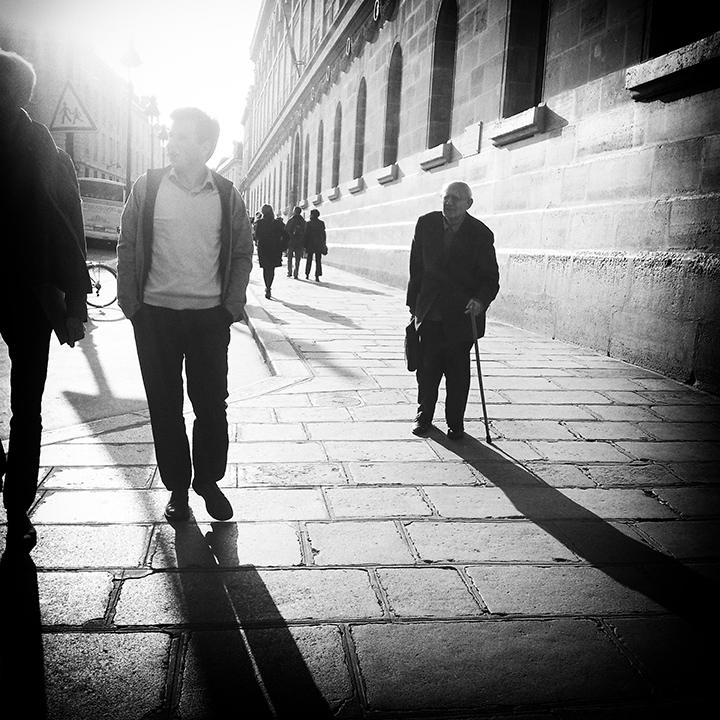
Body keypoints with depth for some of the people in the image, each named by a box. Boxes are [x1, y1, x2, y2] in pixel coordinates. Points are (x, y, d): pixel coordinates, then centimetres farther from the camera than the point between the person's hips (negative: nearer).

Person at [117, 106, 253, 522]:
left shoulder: (226, 195, 3)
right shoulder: (148, 188, 2)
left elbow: (243, 252, 8)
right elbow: (127, 247, 4)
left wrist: (232, 306, 0)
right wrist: (131, 303, -2)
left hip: (209, 317, 0)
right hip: (155, 315, 0)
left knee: (212, 404, 4)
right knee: (165, 406, 6)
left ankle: (209, 480, 22)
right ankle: (177, 487, 19)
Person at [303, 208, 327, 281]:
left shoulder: (309, 223, -6)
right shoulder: (321, 223, 2)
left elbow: (306, 235, -6)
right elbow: (324, 234, 5)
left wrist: (304, 245, 0)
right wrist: (324, 243, 14)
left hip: (310, 245, -1)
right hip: (319, 245, 1)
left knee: (309, 259, 12)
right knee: (318, 261, 2)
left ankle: (307, 275, 16)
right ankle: (317, 276, -5)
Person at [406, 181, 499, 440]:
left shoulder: (480, 234, -6)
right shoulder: (426, 224, 2)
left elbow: (490, 278, -2)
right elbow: (416, 268, 8)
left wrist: (481, 300, -21)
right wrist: (414, 304, 7)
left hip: (462, 315, -2)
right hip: (430, 314, 2)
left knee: (457, 372, 4)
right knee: (426, 368, 7)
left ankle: (455, 423, 19)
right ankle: (424, 415, 26)